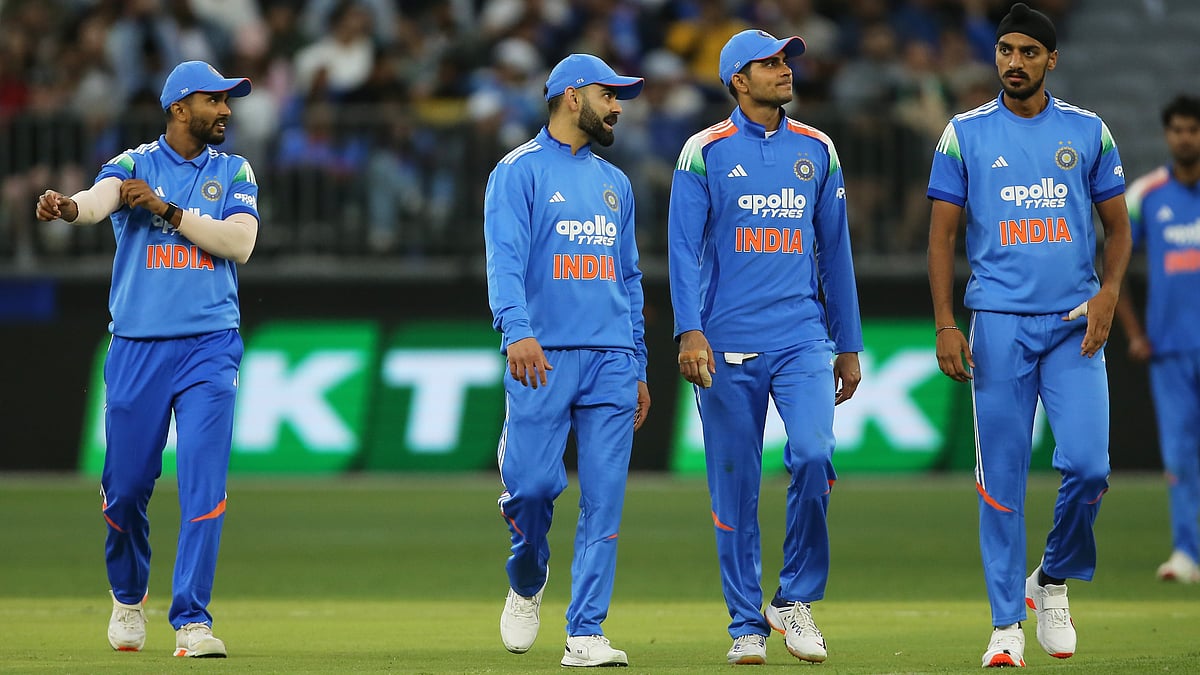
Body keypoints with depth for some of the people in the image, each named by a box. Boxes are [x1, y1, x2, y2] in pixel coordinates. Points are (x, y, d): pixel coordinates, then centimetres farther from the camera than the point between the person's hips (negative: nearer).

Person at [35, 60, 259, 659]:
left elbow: (240, 242, -7)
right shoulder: (133, 165, 3)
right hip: (136, 347, -1)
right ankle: (128, 596, 30)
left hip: (210, 346, 1)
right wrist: (69, 207, -43)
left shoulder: (234, 173, 9)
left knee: (204, 482, -11)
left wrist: (167, 211, -15)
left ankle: (191, 620, -9)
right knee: (126, 483, 4)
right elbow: (99, 199, -20)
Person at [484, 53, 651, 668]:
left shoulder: (614, 183, 21)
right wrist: (517, 331, -28)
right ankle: (527, 581, 21)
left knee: (604, 501, -2)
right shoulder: (520, 171, 1)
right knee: (532, 483, -10)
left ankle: (585, 634, -1)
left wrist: (637, 370, 18)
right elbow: (505, 259, -12)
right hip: (543, 360, -5)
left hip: (611, 362, 5)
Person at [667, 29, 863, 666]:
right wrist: (690, 331, -16)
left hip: (803, 337, 2)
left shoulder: (817, 151, 11)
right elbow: (683, 248, -4)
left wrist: (848, 345, 14)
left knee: (813, 455, -18)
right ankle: (746, 625, 10)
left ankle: (795, 599, -2)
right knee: (734, 484, 0)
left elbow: (834, 250, 15)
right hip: (728, 345, -2)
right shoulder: (705, 152, 1)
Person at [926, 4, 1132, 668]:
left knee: (1088, 465, -13)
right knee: (1001, 476, -2)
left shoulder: (1088, 132, 7)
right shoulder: (965, 134, 5)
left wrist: (1108, 292, -7)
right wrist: (944, 325, -4)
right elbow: (942, 235, 6)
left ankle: (1053, 581, 13)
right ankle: (1006, 625, 4)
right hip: (999, 323, 0)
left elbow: (1117, 227, 12)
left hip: (1075, 324, 0)